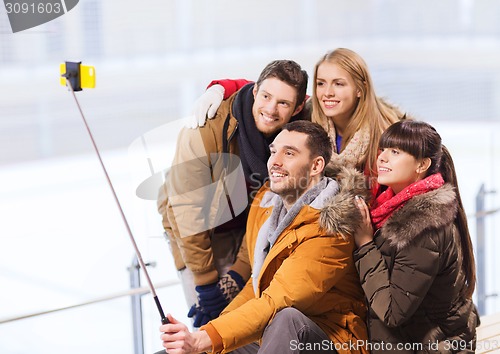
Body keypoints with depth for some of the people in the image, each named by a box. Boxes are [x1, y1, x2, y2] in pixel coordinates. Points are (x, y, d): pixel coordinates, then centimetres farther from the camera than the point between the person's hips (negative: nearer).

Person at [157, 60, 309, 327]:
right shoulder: (207, 129, -28)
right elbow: (188, 210, -24)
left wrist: (238, 275, -16)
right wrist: (205, 282, -21)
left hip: (244, 231, 3)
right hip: (197, 232, -3)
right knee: (209, 321, -10)